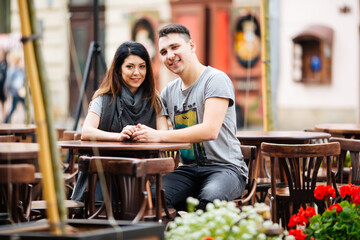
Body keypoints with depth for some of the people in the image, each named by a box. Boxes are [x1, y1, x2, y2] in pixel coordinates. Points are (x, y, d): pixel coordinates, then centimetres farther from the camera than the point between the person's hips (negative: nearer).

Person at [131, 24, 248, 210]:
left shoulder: (216, 80, -6)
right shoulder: (169, 91, 16)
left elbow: (210, 131, -19)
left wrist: (159, 136, -23)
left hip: (225, 167, -5)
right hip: (189, 170, 5)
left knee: (209, 198, -39)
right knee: (151, 195, -27)